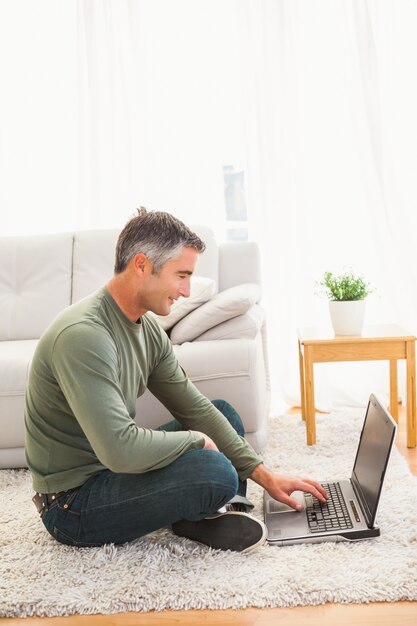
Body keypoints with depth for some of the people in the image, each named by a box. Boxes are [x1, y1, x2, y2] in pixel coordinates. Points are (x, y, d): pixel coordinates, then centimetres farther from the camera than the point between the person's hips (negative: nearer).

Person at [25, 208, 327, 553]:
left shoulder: (147, 328, 1)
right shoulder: (83, 334, -28)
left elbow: (194, 407, 4)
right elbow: (121, 450, -35)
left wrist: (265, 475, 0)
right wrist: (196, 440, -17)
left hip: (114, 466, 9)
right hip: (74, 504, -9)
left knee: (224, 412, 12)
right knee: (216, 472, -29)